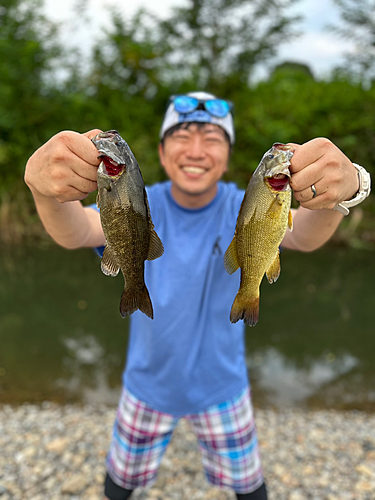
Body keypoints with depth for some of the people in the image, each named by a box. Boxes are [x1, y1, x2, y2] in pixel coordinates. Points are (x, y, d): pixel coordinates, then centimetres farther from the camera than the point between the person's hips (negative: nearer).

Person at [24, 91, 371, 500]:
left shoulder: (242, 209, -17)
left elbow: (301, 234, -36)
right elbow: (76, 232, -34)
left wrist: (345, 187, -59)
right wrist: (44, 184, -58)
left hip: (222, 386, 0)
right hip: (148, 385, 1)